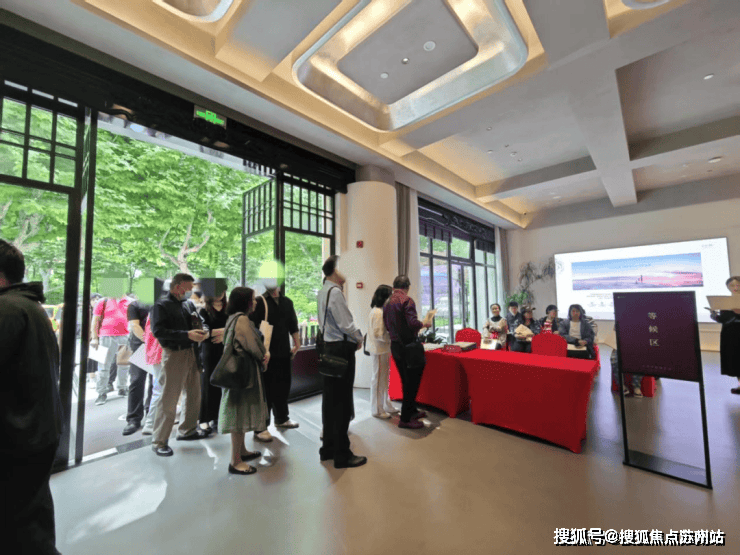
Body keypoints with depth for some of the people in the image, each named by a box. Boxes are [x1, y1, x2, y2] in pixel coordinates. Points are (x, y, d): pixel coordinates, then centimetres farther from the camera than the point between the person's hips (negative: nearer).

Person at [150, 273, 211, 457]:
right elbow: (158, 331, -18)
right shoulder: (162, 305, -8)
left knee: (194, 394, 16)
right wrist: (187, 334, -24)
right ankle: (159, 441, 16)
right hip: (174, 354, -8)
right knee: (169, 399, 0)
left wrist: (199, 332, 2)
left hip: (191, 353, 8)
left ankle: (188, 430, 34)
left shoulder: (185, 304, 13)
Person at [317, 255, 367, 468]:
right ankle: (342, 455, 15)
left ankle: (328, 448, 31)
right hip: (341, 348, -9)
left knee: (330, 399, 17)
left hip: (328, 347, 9)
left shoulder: (322, 292, 12)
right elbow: (346, 323, -20)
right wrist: (359, 338, -2)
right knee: (343, 402, 1)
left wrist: (352, 338, 13)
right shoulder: (335, 291, -17)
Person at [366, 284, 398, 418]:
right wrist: (392, 338, -13)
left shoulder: (381, 311, 11)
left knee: (384, 378, 18)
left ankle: (386, 406, 32)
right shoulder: (378, 313, -20)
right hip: (379, 350, -10)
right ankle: (377, 410, 18)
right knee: (378, 379, 3)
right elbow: (378, 334, -22)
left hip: (384, 349, 10)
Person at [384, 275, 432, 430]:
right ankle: (405, 418, 9)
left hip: (395, 345, 8)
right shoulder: (407, 300, -14)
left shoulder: (388, 302, 8)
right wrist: (424, 324, -5)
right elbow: (413, 323, -23)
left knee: (406, 381, 19)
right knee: (412, 381, 3)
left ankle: (412, 411, 33)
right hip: (407, 345, -8)